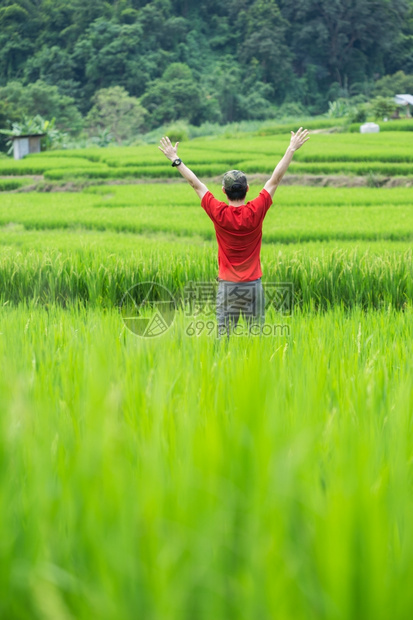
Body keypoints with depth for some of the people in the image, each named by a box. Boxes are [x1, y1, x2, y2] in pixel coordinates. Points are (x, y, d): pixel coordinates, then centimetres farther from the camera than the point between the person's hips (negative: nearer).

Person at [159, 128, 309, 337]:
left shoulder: (218, 213, -8)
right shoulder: (256, 211, -8)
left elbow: (196, 184, 1)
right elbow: (275, 180, -1)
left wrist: (175, 159, 10)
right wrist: (291, 149, 7)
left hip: (227, 284, 0)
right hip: (253, 284, 0)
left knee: (223, 335, 2)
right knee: (257, 335, 3)